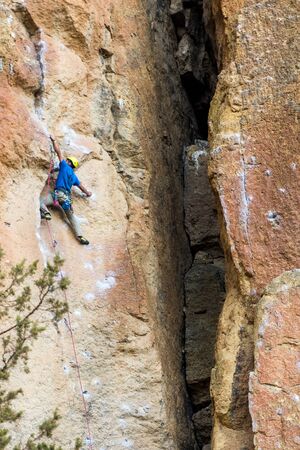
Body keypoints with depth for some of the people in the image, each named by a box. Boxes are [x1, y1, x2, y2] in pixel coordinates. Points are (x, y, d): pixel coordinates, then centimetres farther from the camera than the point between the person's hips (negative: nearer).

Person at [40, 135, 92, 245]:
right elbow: (81, 186, 37)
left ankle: (46, 212, -34)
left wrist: (53, 140, 18)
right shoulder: (74, 176, 24)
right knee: (72, 216, 14)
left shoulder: (65, 166, 7)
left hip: (58, 193, -6)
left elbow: (58, 152, 8)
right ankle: (80, 236, 2)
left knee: (40, 201, -4)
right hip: (67, 197, 6)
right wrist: (87, 192, 55)